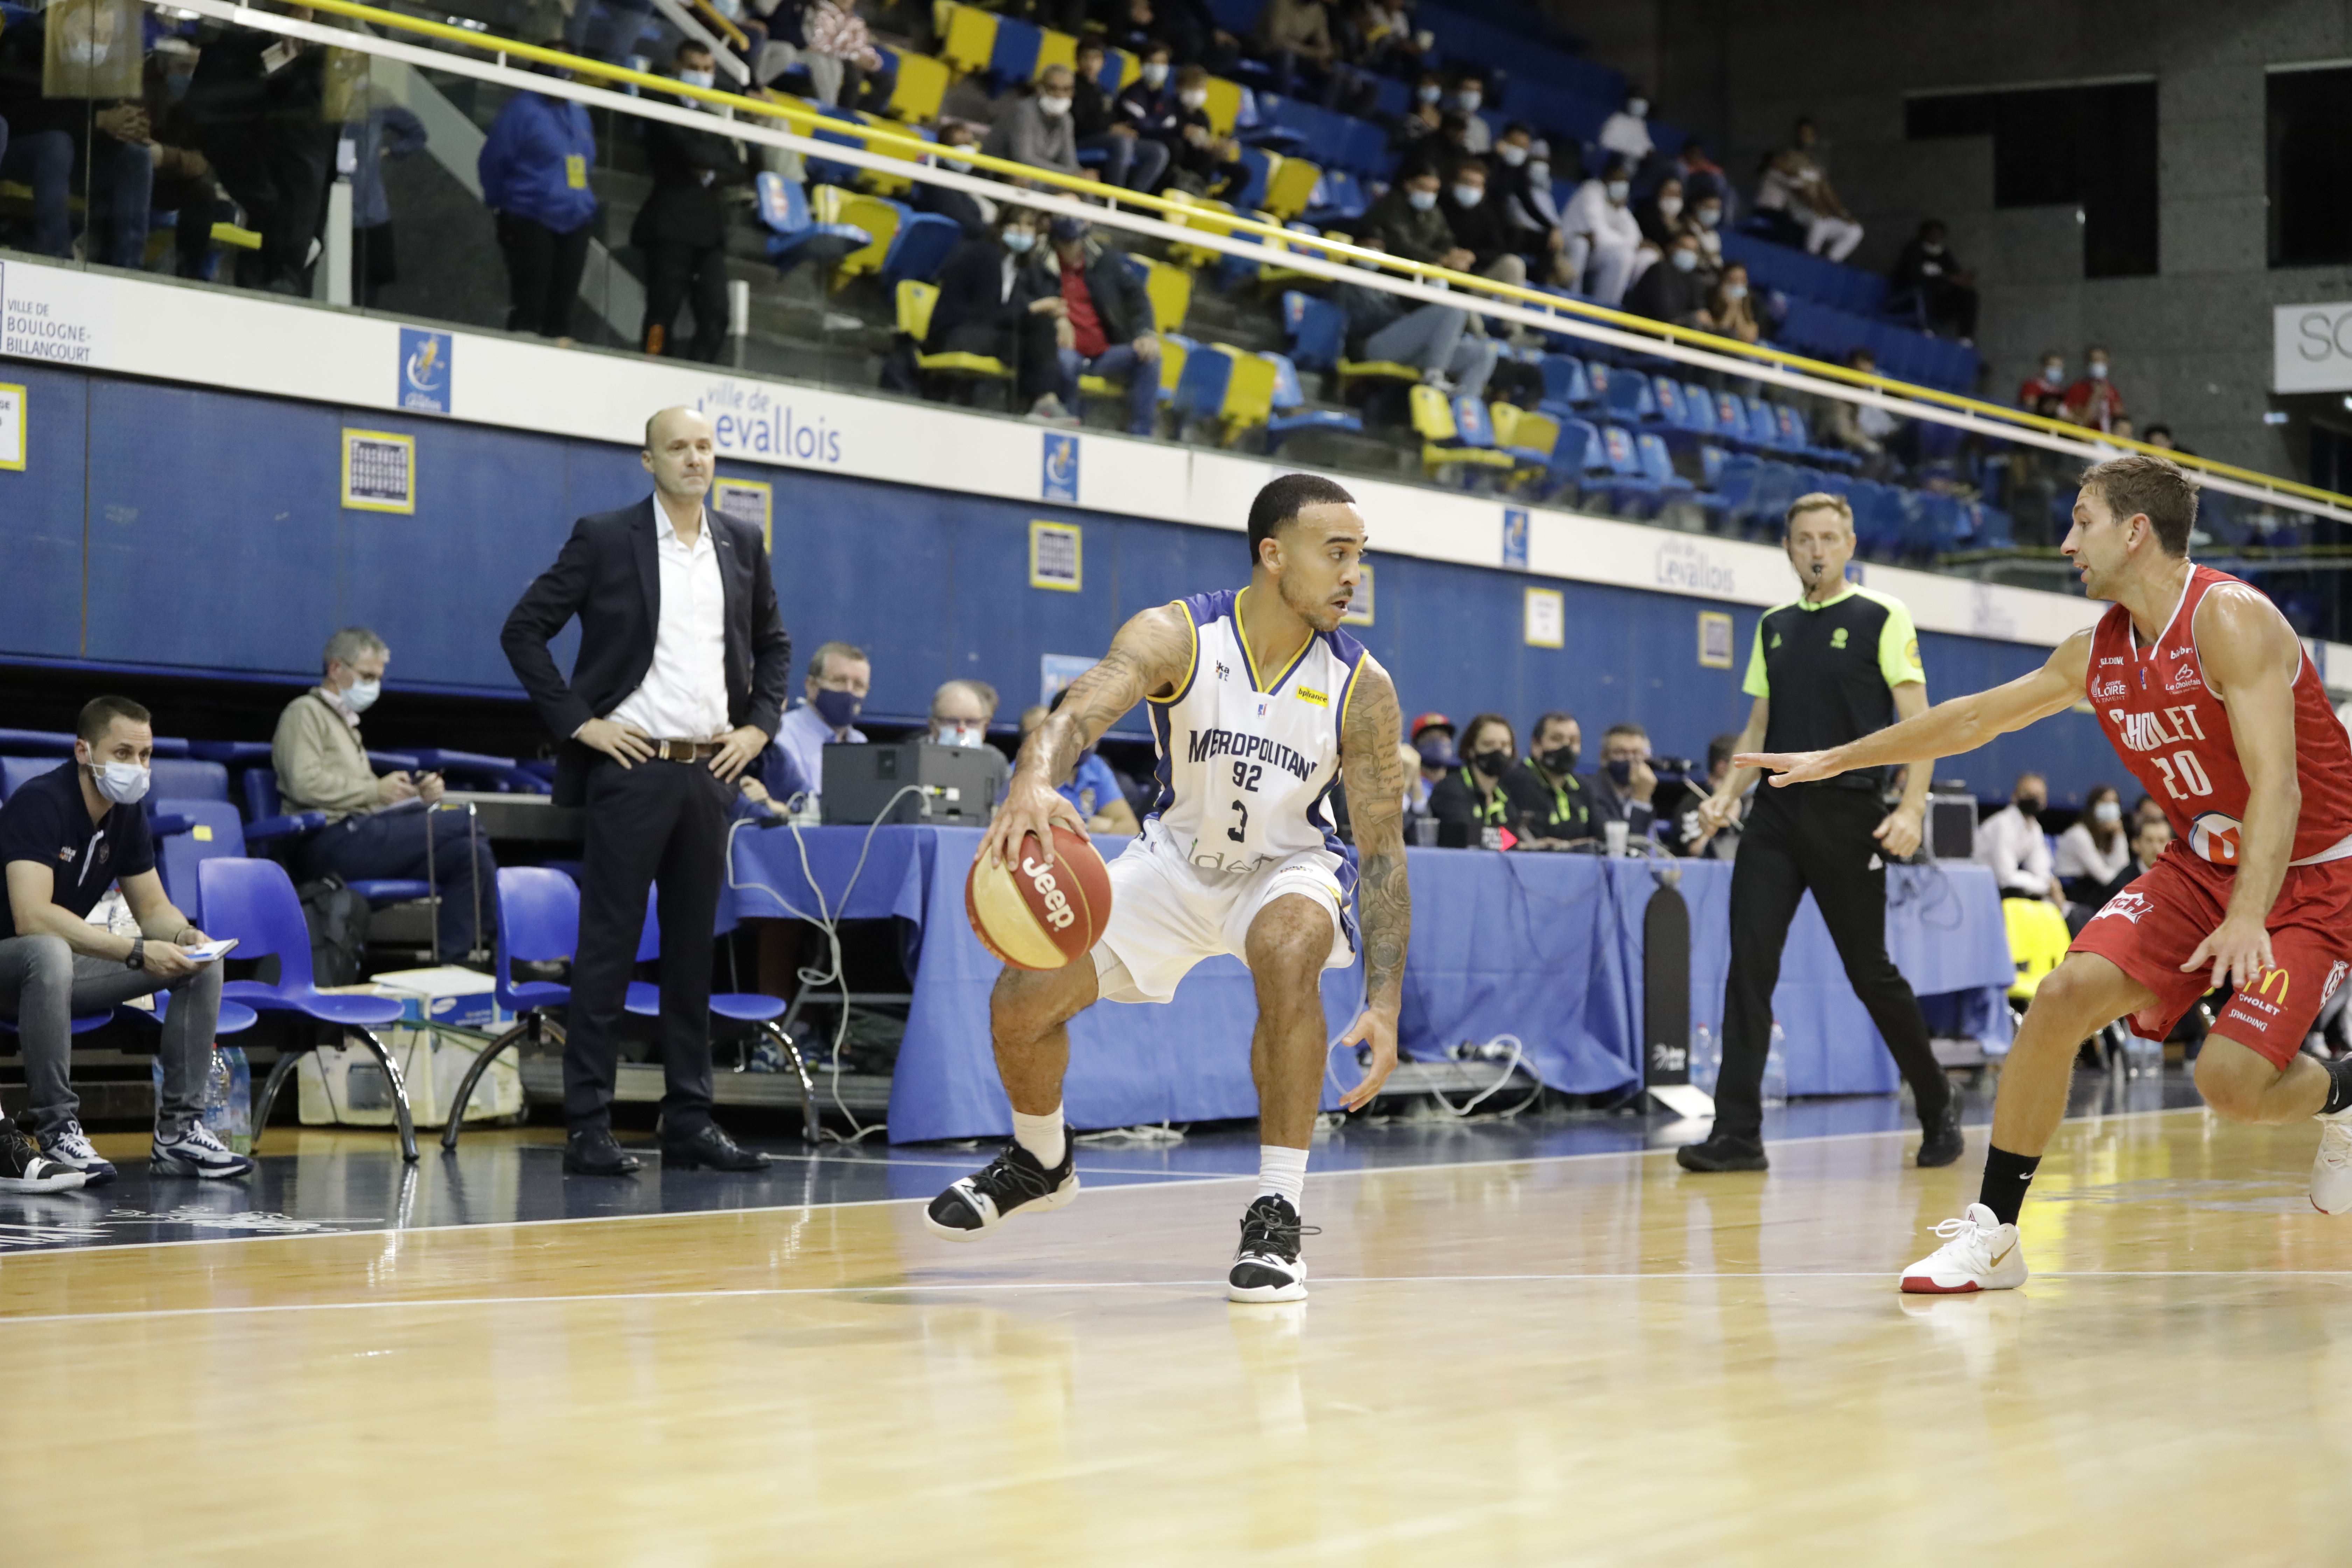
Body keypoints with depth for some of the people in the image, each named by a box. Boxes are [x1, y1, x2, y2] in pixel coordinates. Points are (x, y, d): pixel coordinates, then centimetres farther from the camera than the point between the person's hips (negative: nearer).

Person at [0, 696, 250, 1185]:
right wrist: (138, 952, -35)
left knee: (202, 963, -4)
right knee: (50, 953, -42)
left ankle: (179, 1130, -5)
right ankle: (56, 1131, -32)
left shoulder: (126, 813, 2)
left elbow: (154, 908, 9)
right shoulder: (39, 802, -23)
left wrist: (184, 936, -16)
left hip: (63, 962, 8)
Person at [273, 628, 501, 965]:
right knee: (465, 824, -18)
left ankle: (452, 962, -17)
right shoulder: (305, 713, 4)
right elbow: (306, 784, -13)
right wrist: (376, 790, -12)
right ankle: (500, 944, -8)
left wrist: (419, 794, 8)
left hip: (361, 837, 9)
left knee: (472, 855, -11)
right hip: (333, 840, -9)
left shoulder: (346, 724, 33)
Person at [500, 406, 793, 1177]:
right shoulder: (605, 538, -3)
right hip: (632, 765, -5)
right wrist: (578, 721, -9)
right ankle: (588, 1126, -2)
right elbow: (524, 630, -3)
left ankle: (689, 1122, 14)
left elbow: (774, 644, 23)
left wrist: (759, 724, 8)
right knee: (608, 947, -3)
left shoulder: (742, 544, 11)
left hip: (712, 771, 5)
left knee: (694, 949, 9)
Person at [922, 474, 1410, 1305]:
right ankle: (1040, 1164, 26)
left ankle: (1278, 1217, -28)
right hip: (1175, 859, 1)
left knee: (1289, 950, -37)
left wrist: (1385, 1004, -24)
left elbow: (1381, 852, -15)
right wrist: (1032, 784, -64)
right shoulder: (1175, 637, -22)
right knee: (1022, 1001, -8)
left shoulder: (1360, 689, -19)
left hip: (1284, 869, -1)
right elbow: (1078, 714, -39)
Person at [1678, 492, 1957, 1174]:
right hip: (1776, 812, 5)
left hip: (1847, 815, -4)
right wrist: (1726, 797, 4)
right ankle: (1737, 1133, -8)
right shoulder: (1774, 626, 14)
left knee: (1870, 971, 2)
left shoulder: (1882, 618, -1)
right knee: (1749, 965, -7)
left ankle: (1938, 1105, 23)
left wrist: (1911, 808, -17)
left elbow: (1917, 721, -5)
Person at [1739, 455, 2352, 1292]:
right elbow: (1973, 718, 16)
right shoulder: (2097, 652, 2)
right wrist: (1836, 759, 20)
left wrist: (2248, 917, -41)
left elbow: (2276, 785, -29)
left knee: (2231, 1081, -20)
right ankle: (1991, 1233, -6)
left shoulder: (2229, 619, -21)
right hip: (2200, 863, 6)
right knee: (2065, 994, -14)